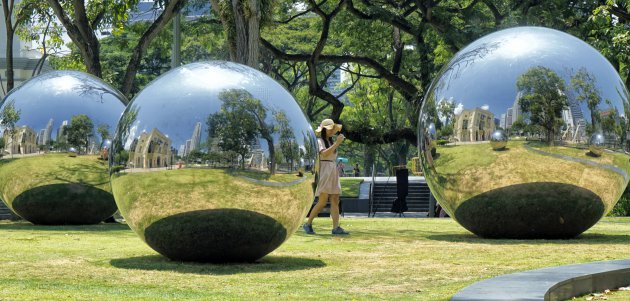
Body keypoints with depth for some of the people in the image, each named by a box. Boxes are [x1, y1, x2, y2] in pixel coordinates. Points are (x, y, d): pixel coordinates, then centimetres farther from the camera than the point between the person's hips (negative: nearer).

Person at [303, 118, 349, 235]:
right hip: (324, 172, -8)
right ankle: (308, 224, 0)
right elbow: (324, 154, -23)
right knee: (323, 201, -12)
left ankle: (336, 227, -9)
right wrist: (337, 143, -21)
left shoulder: (331, 142, 21)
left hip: (333, 172, 8)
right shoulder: (319, 141, -5)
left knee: (335, 201, -3)